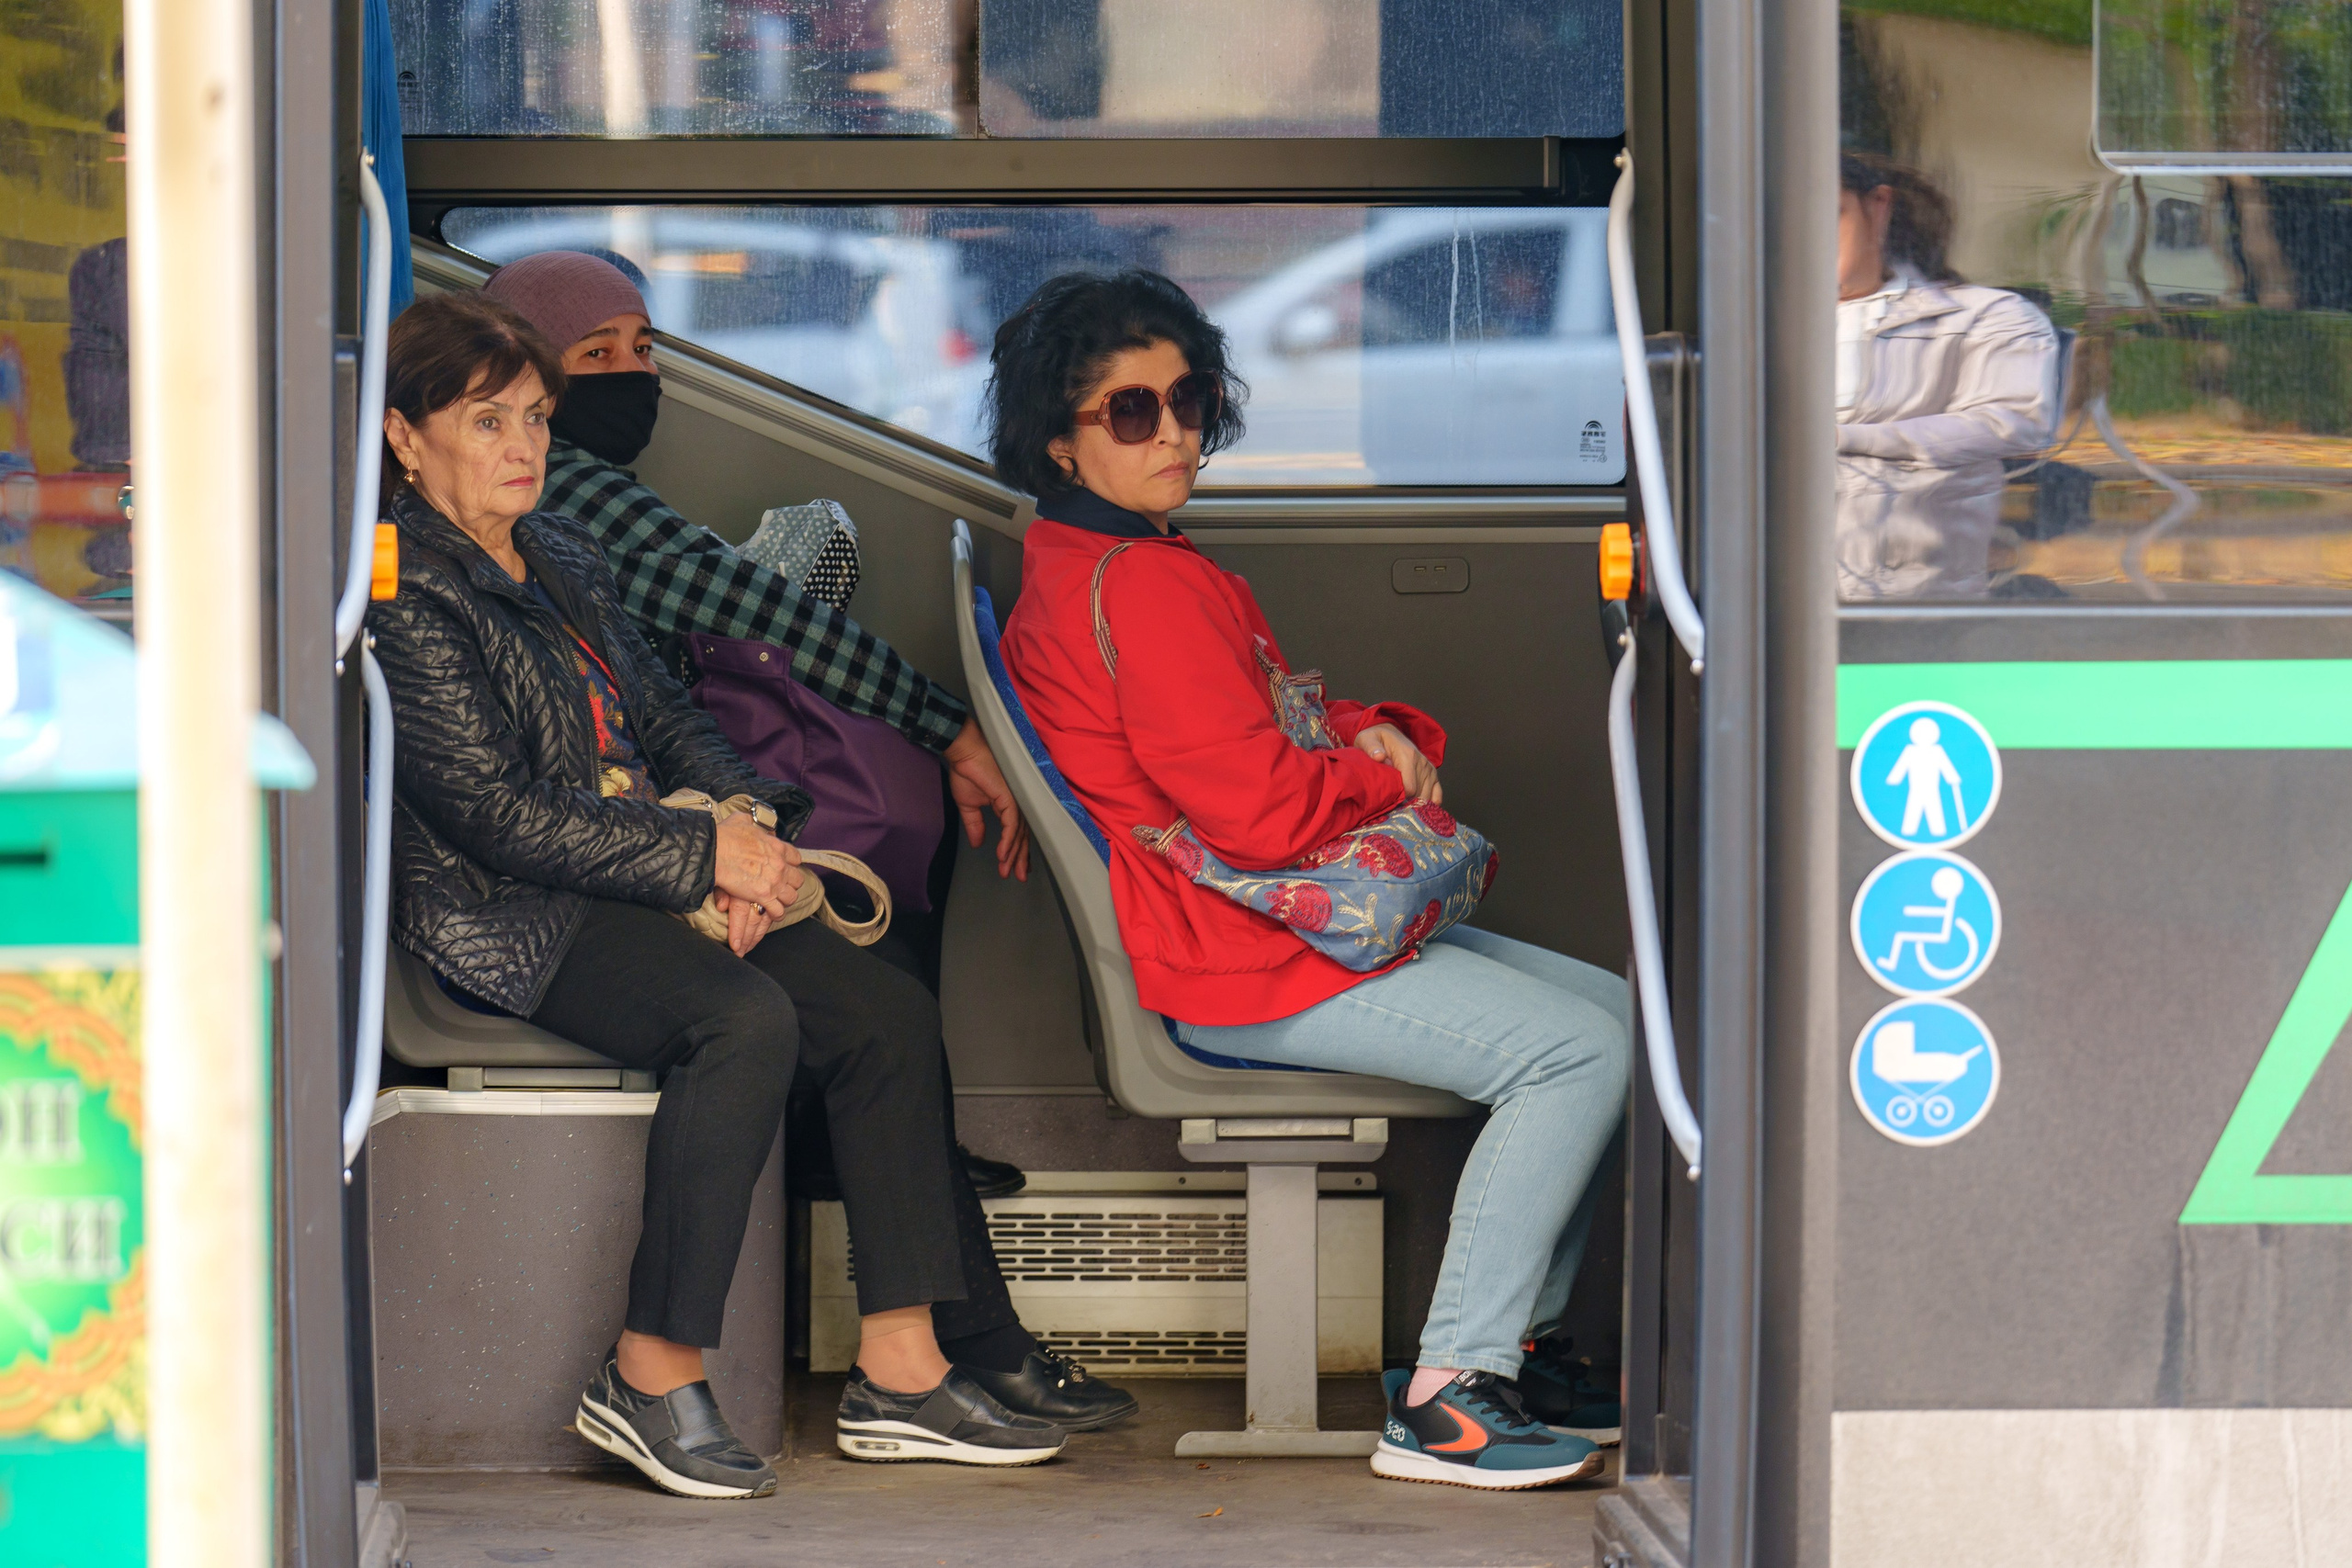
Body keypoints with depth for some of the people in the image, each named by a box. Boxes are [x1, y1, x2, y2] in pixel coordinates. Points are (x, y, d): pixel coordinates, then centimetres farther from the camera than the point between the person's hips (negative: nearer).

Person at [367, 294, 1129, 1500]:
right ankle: (651, 1374, -25)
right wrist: (707, 855, -15)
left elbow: (660, 712, 22)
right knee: (746, 1018, -33)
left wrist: (748, 822, 0)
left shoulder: (558, 551, 18)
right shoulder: (404, 596, -10)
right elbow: (496, 814, -16)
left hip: (638, 881, 9)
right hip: (504, 917, -9)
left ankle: (900, 1369, -8)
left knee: (887, 1010, -9)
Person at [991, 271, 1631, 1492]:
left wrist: (1383, 736, -1)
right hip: (1246, 966, -11)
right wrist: (1388, 777, -4)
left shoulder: (1082, 570, 17)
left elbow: (1279, 736, 21)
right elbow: (1261, 812, -23)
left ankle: (1520, 1341, 13)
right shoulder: (1135, 587, -18)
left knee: (1615, 1012, 11)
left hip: (1285, 927, 11)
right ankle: (1444, 1404, -17)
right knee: (1582, 1052, -19)